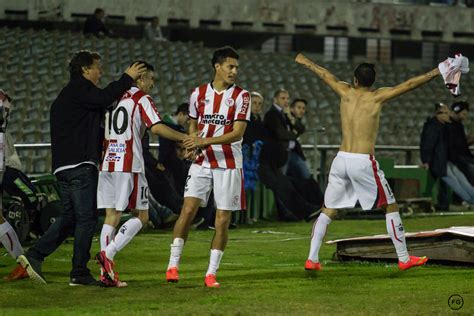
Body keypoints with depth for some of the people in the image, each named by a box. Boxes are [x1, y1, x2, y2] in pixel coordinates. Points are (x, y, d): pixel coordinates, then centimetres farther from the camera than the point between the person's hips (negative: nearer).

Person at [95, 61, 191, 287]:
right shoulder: (141, 98, -2)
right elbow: (156, 128, -14)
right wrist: (186, 138, -8)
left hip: (107, 164, 7)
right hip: (129, 165, -7)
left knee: (111, 216, 6)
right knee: (141, 216, 1)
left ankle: (106, 273, -1)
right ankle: (108, 253, -15)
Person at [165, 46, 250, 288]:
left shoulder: (241, 96, -4)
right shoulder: (199, 93, 5)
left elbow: (238, 132, -14)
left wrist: (206, 141, -24)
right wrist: (193, 143, -3)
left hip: (229, 164, -2)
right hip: (202, 162, 2)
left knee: (223, 220, -1)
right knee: (188, 208, -11)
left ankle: (211, 273, 6)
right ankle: (173, 265, -6)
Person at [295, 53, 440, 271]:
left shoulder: (346, 92, 8)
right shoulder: (376, 97, -2)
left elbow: (325, 75, 24)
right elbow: (409, 85, 0)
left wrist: (306, 63, 40)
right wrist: (436, 73, 6)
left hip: (341, 159, 4)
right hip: (363, 162, -4)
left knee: (328, 211, 12)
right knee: (391, 207, 8)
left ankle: (311, 259, 4)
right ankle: (404, 259, 8)